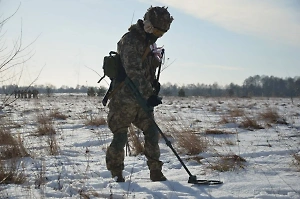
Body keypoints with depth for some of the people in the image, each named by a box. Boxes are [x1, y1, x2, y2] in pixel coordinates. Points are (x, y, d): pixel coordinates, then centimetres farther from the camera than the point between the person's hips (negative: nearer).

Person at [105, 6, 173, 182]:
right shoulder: (130, 40, -17)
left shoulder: (151, 42, 13)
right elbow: (133, 72, -27)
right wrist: (149, 94, -33)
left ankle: (156, 173, 13)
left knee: (152, 133, 4)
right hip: (124, 98, -8)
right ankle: (116, 174, 13)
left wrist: (154, 82, 11)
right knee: (120, 138, -1)